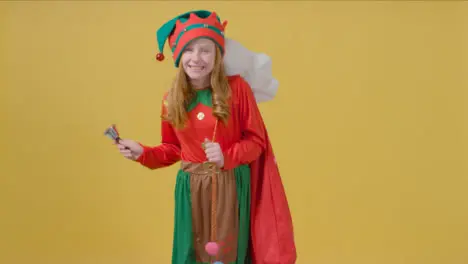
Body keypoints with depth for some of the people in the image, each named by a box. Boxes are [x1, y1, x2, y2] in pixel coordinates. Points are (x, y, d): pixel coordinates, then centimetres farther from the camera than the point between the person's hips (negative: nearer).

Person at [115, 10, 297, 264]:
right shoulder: (171, 99, 2)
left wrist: (227, 157, -20)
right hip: (190, 188, 3)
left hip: (231, 186, -3)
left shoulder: (237, 87, -8)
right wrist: (142, 152, -2)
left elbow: (256, 141, -5)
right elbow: (173, 148, 12)